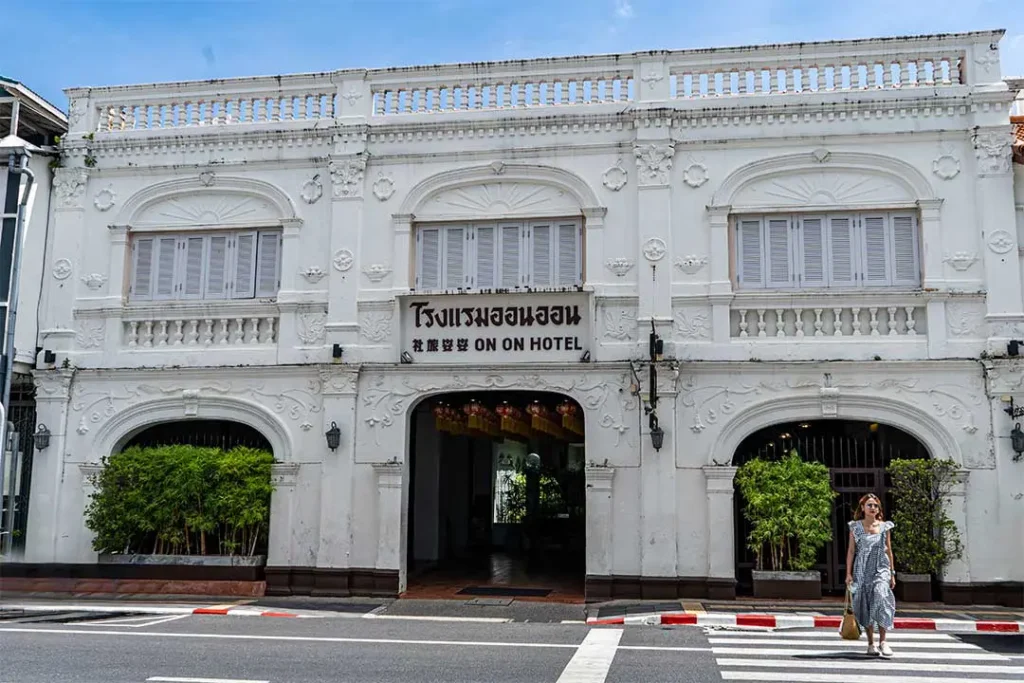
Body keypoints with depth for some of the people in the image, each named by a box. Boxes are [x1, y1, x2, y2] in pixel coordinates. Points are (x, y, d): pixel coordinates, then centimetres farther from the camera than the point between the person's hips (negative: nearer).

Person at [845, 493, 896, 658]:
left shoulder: (884, 526, 7)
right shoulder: (855, 527, 4)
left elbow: (889, 551, 12)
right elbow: (851, 550, 4)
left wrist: (892, 574, 11)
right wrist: (849, 573, -1)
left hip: (881, 569, 0)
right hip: (862, 570, 0)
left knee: (881, 597, -22)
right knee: (865, 605, 1)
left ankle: (882, 641, -16)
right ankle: (871, 644, 12)